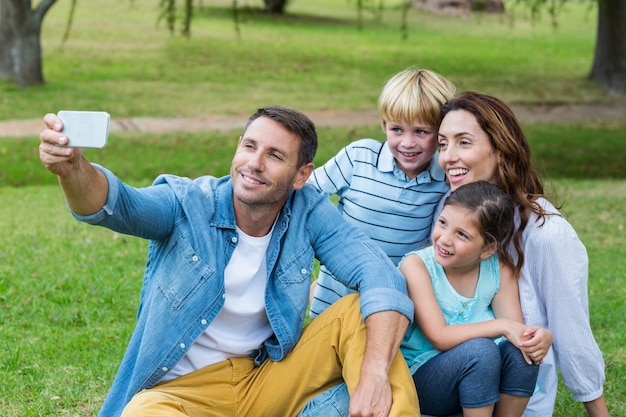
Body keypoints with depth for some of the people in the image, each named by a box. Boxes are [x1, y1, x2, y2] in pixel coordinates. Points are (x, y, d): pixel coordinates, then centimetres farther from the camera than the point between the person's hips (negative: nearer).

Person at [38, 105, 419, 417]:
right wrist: (73, 169, -56)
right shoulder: (187, 203, -12)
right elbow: (118, 204, -32)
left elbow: (381, 276, -16)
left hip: (267, 381, 3)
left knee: (360, 312, -15)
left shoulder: (308, 212, -6)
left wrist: (374, 374, -33)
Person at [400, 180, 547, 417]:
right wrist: (501, 326, -31)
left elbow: (515, 329, -9)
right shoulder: (416, 265, -17)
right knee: (480, 349, -30)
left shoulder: (499, 269, -4)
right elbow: (440, 337, -24)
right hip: (420, 380, -4)